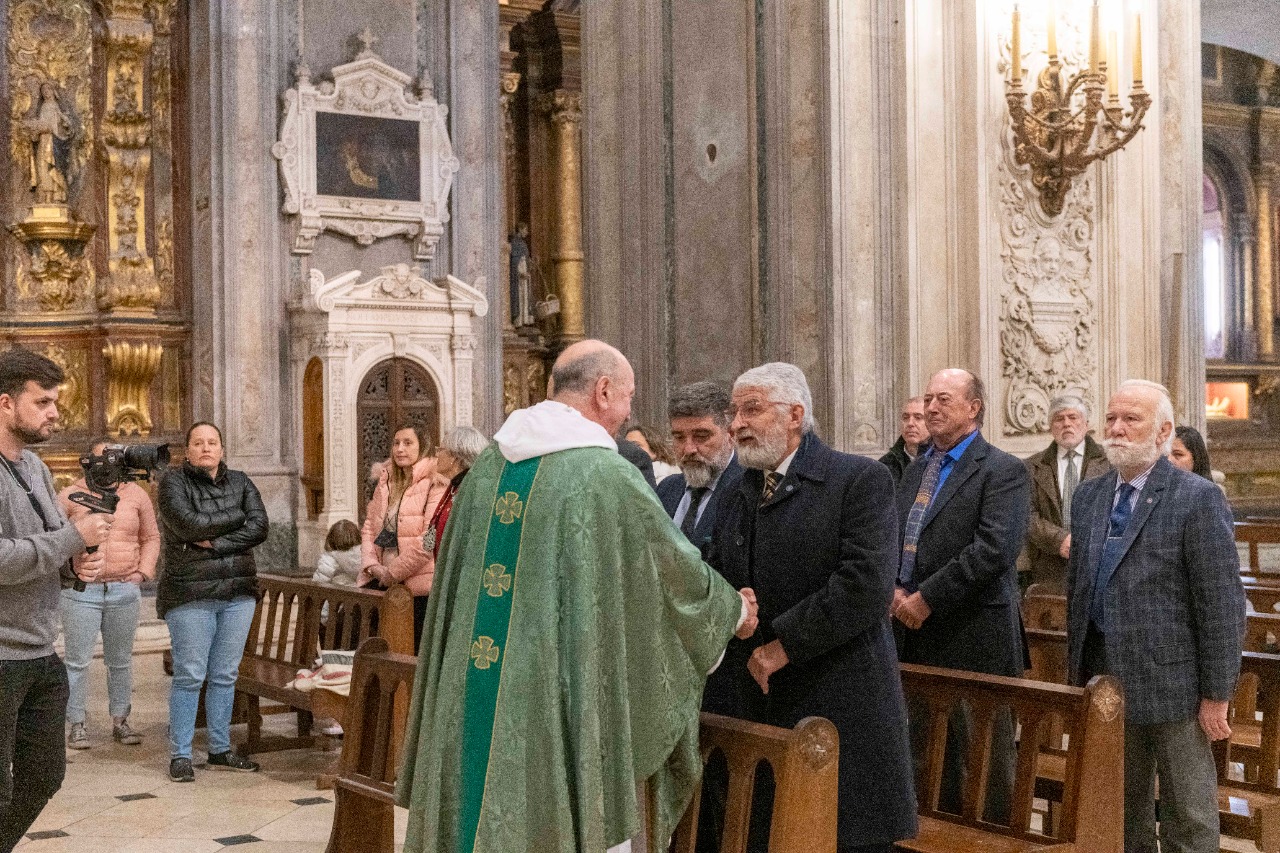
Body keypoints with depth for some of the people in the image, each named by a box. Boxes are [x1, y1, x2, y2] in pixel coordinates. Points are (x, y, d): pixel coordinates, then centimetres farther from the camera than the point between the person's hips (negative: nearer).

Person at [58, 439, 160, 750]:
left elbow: (151, 537, 15)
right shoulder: (70, 496, 1)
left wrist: (143, 571, 3)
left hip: (124, 592, 2)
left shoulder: (136, 495, 8)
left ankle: (120, 722, 19)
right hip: (81, 592, -2)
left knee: (120, 661, 10)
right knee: (78, 660, -1)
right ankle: (77, 725, 8)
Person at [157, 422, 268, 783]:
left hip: (238, 592, 4)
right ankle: (180, 755, 4)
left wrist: (216, 543, -14)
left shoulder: (239, 482, 11)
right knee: (189, 675, -4)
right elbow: (188, 524, -17)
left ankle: (220, 750, 17)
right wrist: (237, 516, -7)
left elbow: (259, 527, -3)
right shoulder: (173, 481, -1)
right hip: (190, 592, -4)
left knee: (225, 675, 9)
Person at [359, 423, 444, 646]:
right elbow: (369, 526, 15)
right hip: (383, 581, 7)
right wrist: (371, 565, -2)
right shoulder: (386, 481, 16)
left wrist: (394, 572, -12)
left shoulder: (434, 483, -8)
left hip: (417, 583, -6)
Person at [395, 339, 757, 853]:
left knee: (481, 811, 13)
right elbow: (676, 569, -2)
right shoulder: (607, 476, -13)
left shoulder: (488, 466, 6)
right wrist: (735, 611, 17)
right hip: (562, 698, -6)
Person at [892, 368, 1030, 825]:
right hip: (917, 638, 7)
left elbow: (994, 550, -20)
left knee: (989, 766, 0)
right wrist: (896, 590, -4)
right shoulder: (915, 471, 16)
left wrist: (927, 598, -18)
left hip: (974, 642, -7)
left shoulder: (1004, 471, -8)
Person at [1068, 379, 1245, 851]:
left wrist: (1216, 695, -12)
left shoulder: (1199, 499, -10)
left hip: (1170, 681, -6)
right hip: (1106, 677, 6)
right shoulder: (1089, 495, 9)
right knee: (1121, 812, 16)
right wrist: (1077, 668, 13)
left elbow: (1221, 604, -12)